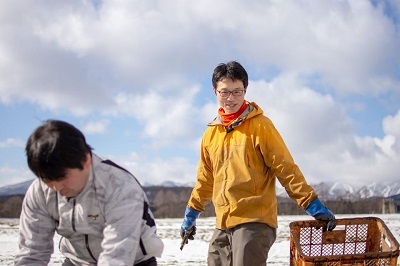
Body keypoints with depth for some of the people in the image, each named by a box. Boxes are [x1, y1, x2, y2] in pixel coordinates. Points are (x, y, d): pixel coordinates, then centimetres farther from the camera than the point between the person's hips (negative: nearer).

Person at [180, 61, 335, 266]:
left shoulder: (260, 126, -4)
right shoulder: (211, 133, 13)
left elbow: (286, 169, -6)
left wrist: (313, 205, -12)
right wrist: (191, 214, 26)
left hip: (255, 222, -6)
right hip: (223, 225, 6)